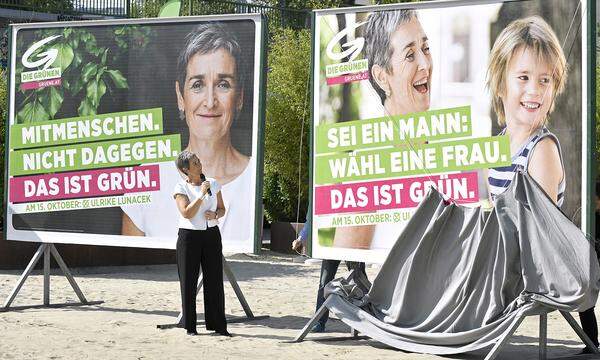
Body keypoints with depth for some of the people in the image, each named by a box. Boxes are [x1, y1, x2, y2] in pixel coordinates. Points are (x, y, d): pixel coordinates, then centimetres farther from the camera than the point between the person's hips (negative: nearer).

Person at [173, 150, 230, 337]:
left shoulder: (213, 183, 6)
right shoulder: (181, 187, -5)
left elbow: (222, 209, 14)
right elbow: (186, 213, -16)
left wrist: (215, 215, -8)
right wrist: (202, 195, -19)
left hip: (211, 235, 3)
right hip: (189, 236, -3)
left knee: (214, 280, 3)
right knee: (188, 281, 1)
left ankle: (218, 325, 10)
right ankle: (190, 326, 10)